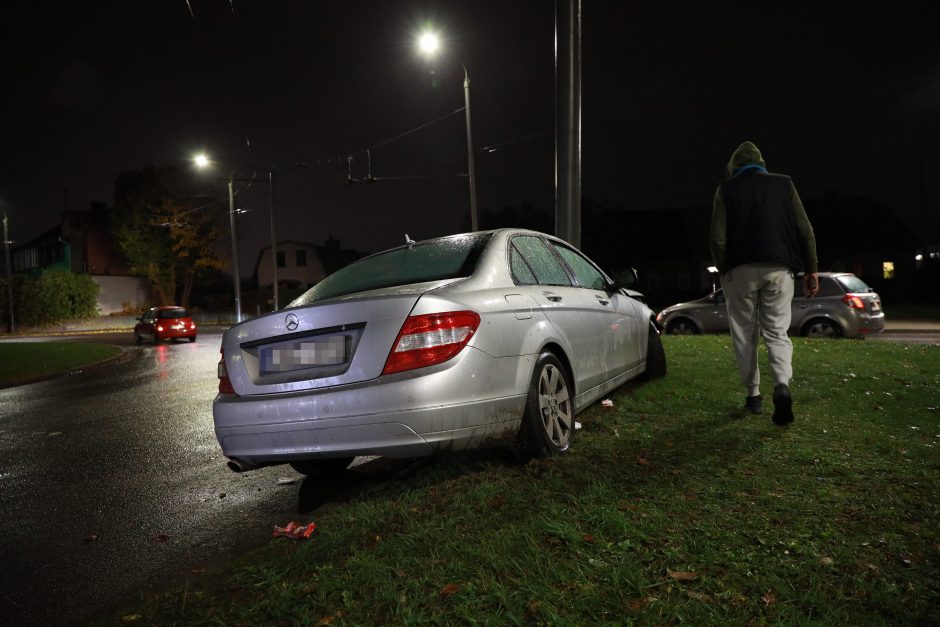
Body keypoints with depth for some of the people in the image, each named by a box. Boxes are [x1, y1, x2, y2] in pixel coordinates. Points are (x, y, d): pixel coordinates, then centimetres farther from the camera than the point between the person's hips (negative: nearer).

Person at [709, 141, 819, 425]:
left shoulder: (726, 189, 5)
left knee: (745, 335, 9)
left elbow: (718, 238, -4)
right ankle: (782, 385, -17)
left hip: (740, 270, -1)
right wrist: (811, 269, 10)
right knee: (777, 333, 7)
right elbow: (805, 231, 5)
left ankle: (753, 395, 12)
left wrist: (723, 270, 8)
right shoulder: (784, 184, 10)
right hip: (778, 269, 2)